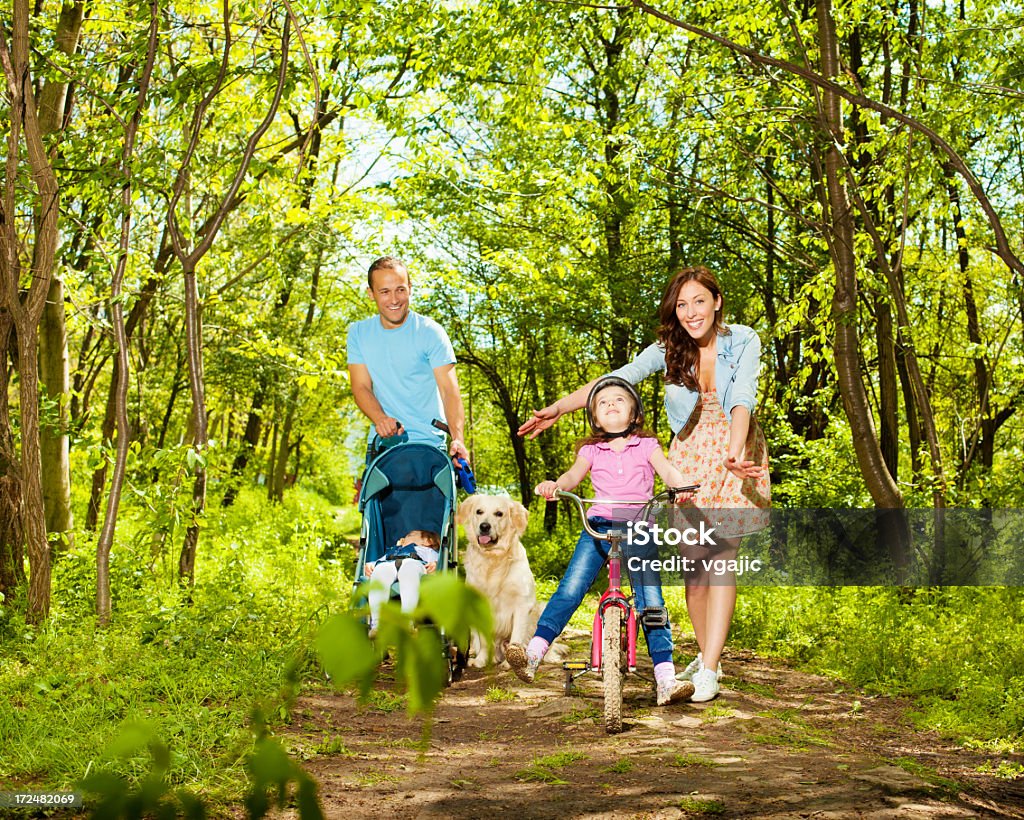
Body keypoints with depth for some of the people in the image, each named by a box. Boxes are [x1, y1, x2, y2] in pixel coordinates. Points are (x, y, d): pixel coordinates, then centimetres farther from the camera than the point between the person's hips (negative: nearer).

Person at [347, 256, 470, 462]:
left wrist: (457, 439, -28)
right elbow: (361, 387, 0)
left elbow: (449, 390, -12)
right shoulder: (358, 333, 5)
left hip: (428, 444, -3)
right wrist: (380, 419, -21)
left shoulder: (430, 332, -6)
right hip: (381, 443, 3)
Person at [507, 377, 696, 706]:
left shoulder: (646, 445, 10)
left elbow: (667, 470, -5)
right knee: (569, 589, -14)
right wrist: (554, 485, -26)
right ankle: (533, 653, -16)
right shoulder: (591, 450, 13)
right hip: (598, 527, 1)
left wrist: (682, 488, -28)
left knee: (651, 602, -9)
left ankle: (666, 679, -8)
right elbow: (574, 474, -2)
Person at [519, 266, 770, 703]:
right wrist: (556, 409, -20)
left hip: (734, 454, -3)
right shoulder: (668, 350, -3)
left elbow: (742, 400, -23)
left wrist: (734, 452, -40)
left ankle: (709, 672, -12)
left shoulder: (742, 342, -10)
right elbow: (614, 380, -10)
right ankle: (705, 654, 20)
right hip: (688, 456, 3)